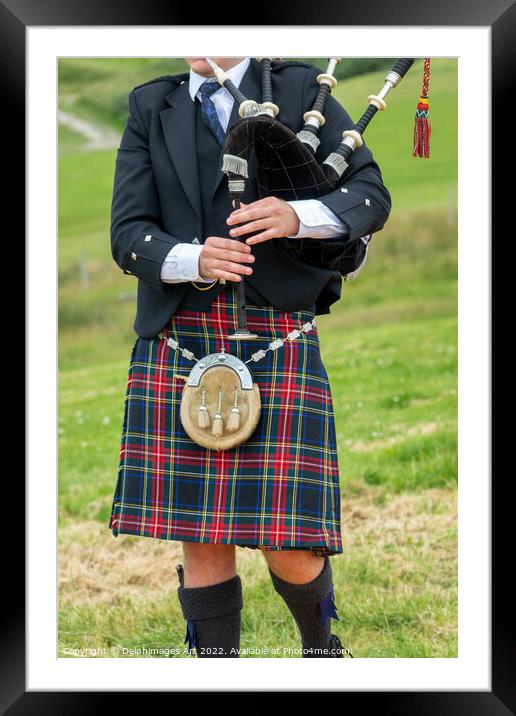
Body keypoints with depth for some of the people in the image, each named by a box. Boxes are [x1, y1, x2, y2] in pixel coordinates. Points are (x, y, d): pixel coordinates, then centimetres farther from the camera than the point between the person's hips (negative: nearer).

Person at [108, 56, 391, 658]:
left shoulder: (300, 90, 7)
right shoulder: (150, 108, 11)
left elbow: (371, 196, 2)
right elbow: (129, 235, 2)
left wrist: (297, 217, -19)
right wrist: (194, 259, -20)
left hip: (276, 341, -2)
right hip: (178, 344, 2)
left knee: (289, 549, -5)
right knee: (201, 540, 4)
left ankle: (320, 642, 26)